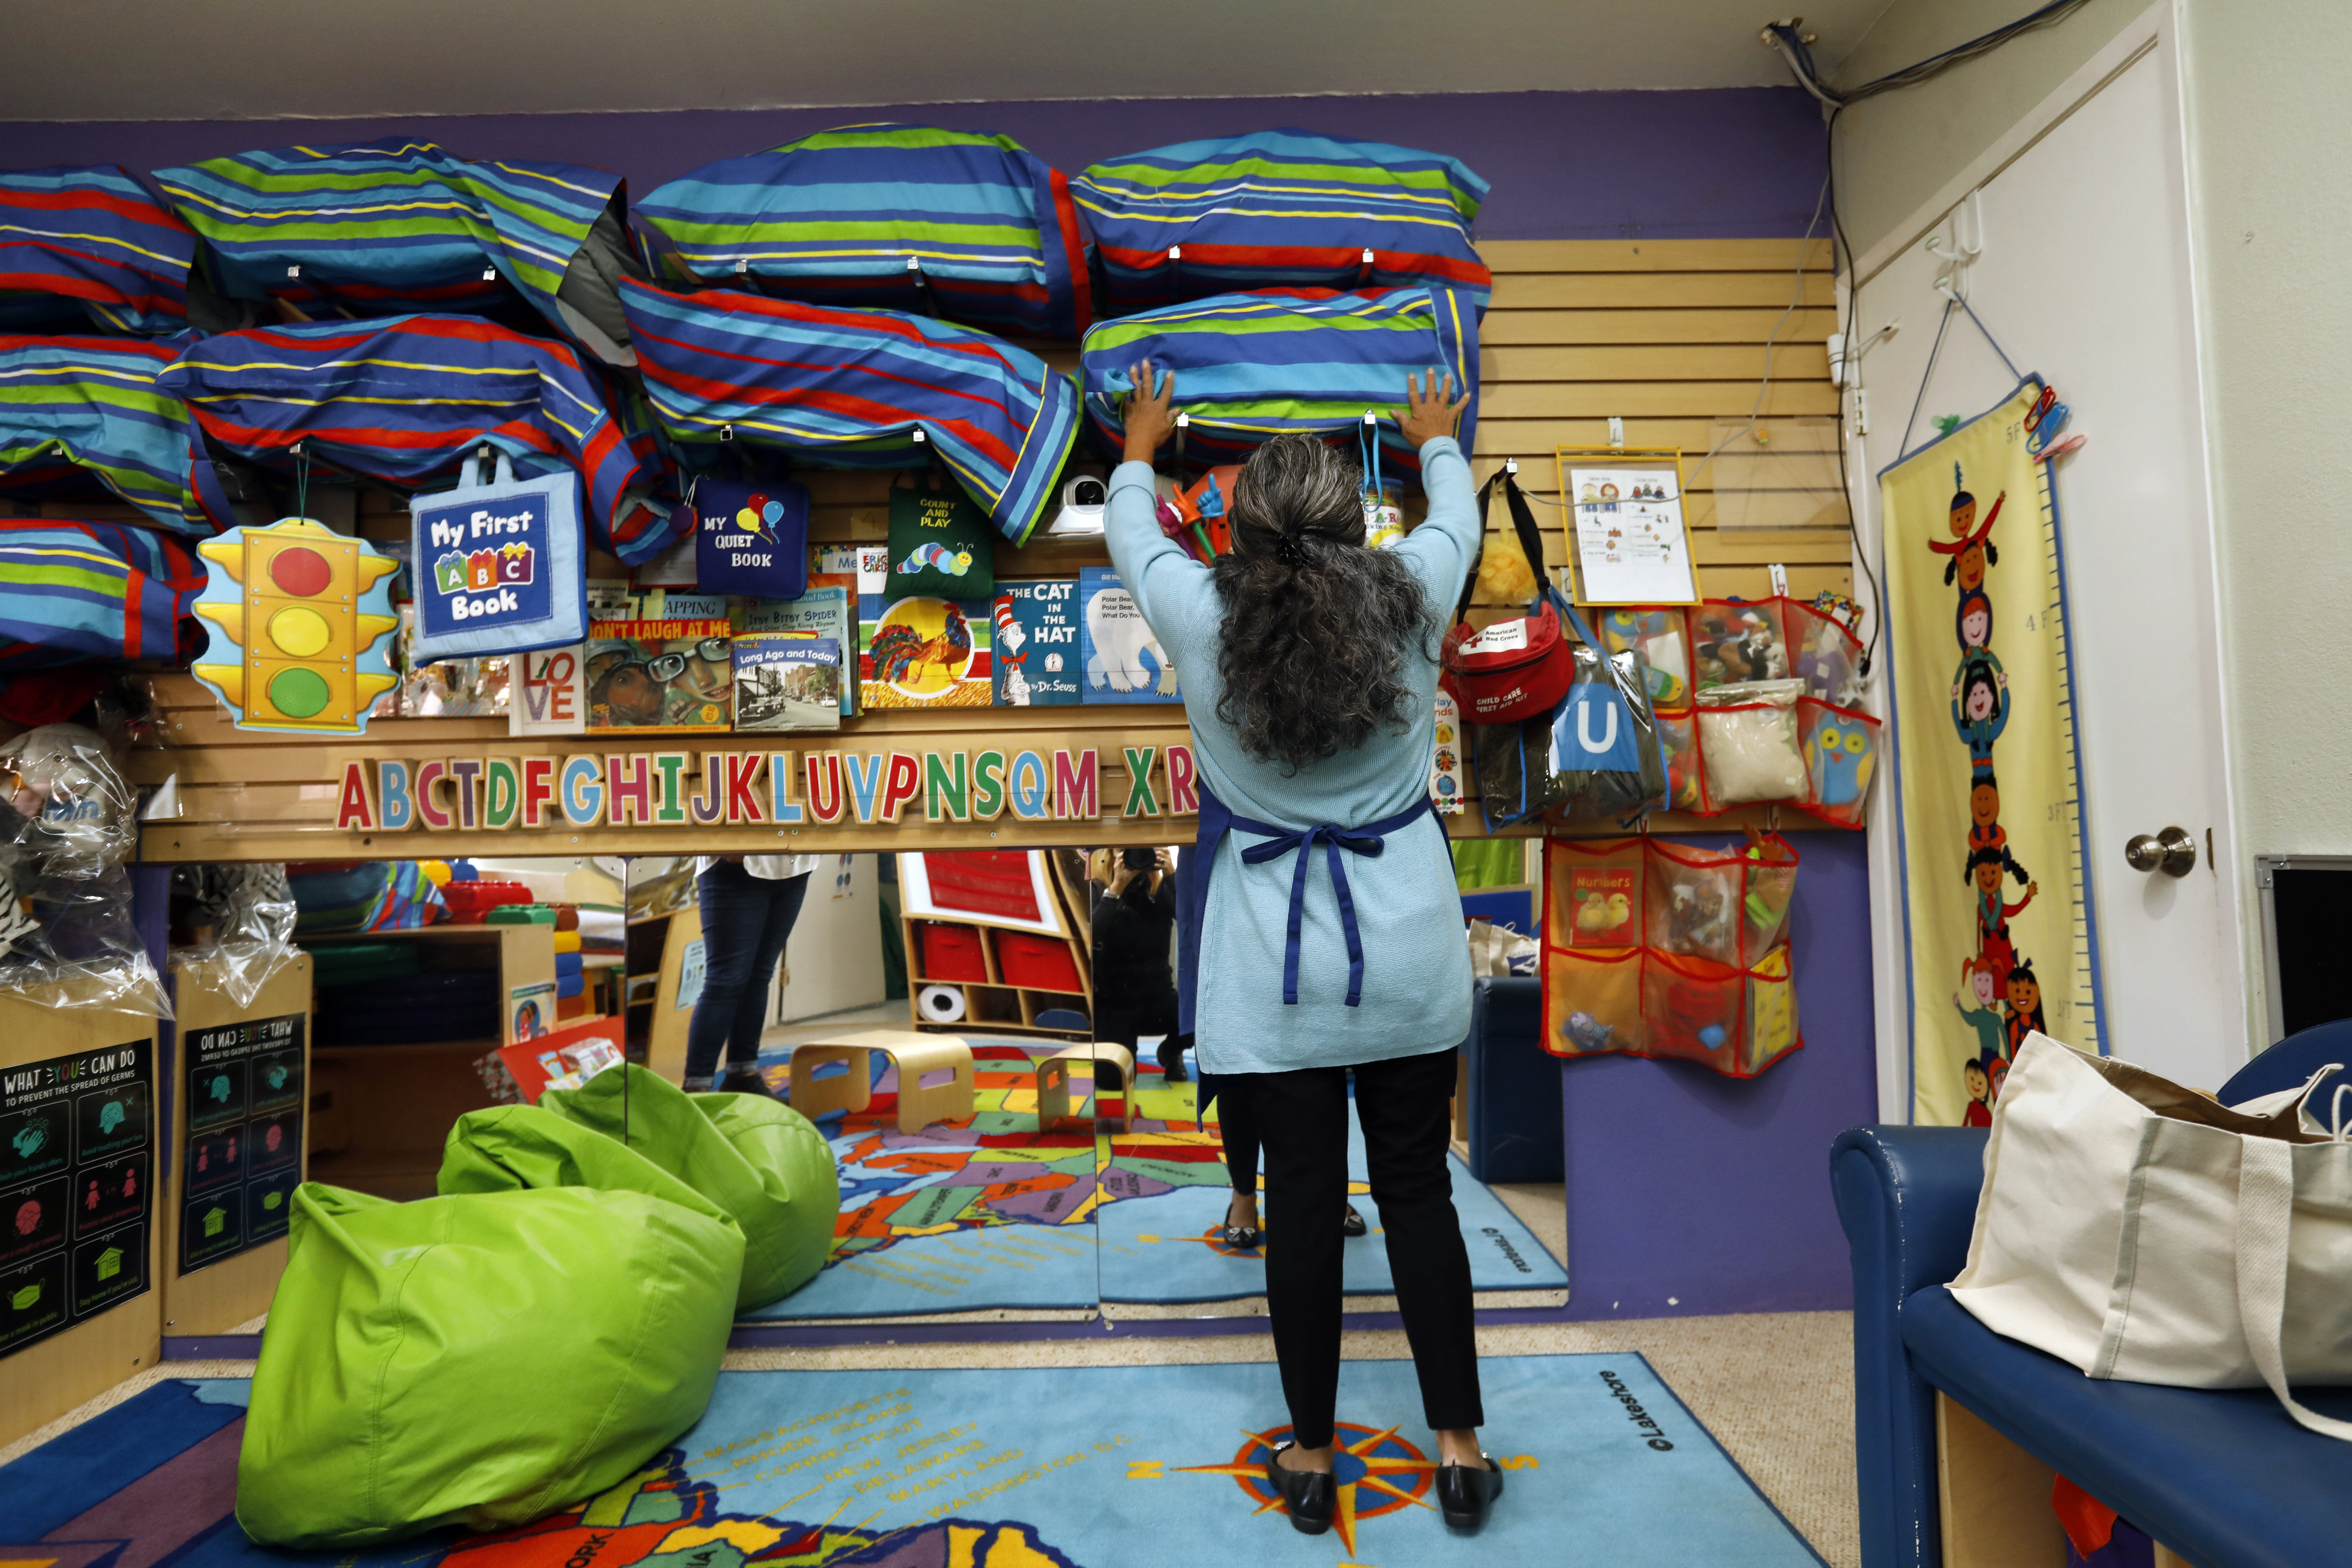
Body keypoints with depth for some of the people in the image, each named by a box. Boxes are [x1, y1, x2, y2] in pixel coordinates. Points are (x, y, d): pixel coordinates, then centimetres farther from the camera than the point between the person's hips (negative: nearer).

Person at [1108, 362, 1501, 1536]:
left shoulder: (1203, 617, -9)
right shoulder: (1409, 600, -6)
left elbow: (1132, 534, 13)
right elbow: (1457, 514, 18)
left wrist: (1139, 449, 34)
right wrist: (1434, 442, 39)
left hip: (1270, 963, -1)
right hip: (1407, 949, 2)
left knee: (1301, 1198, 10)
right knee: (1418, 1191, 14)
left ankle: (1310, 1459, 28)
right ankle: (1459, 1447, 28)